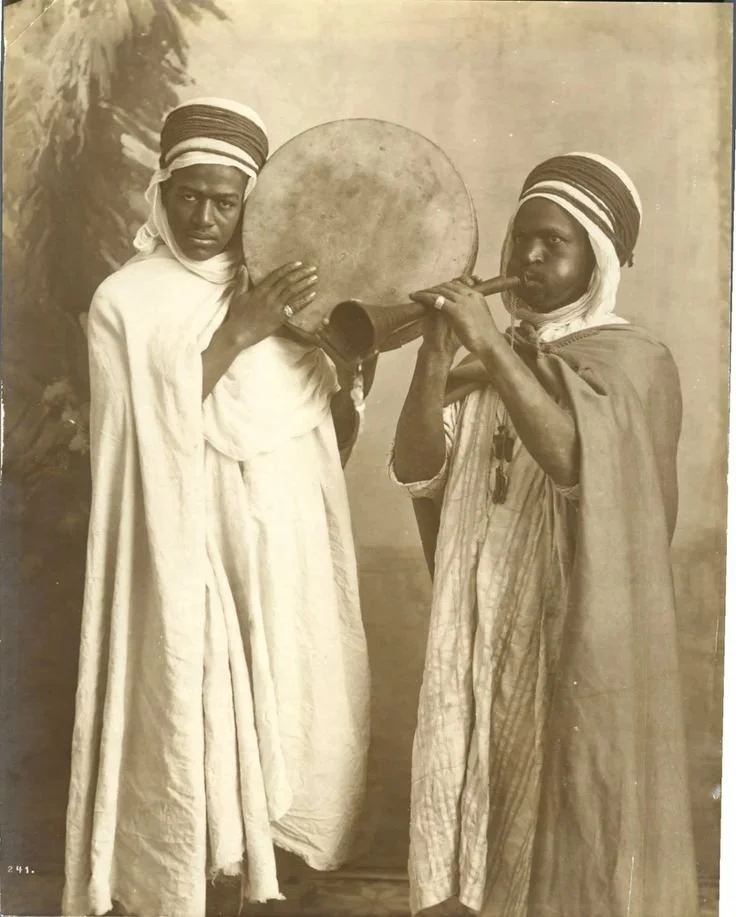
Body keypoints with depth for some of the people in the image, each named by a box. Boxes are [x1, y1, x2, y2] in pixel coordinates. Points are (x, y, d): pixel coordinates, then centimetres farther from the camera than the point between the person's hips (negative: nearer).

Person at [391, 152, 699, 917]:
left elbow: (580, 459, -26)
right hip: (481, 636, 5)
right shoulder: (492, 362, 10)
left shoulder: (633, 363, -6)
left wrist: (492, 349, -29)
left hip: (579, 642, -5)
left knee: (571, 834, 3)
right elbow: (415, 471, -2)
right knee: (471, 820, 10)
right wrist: (436, 357, -14)